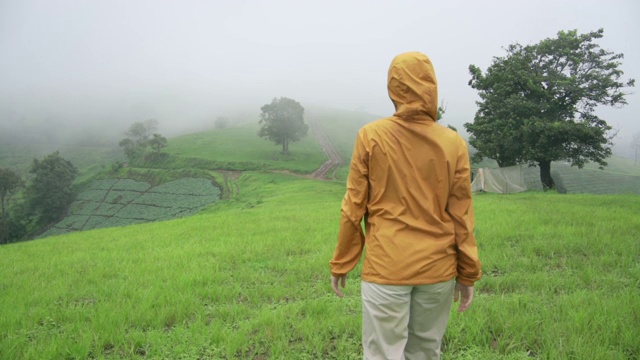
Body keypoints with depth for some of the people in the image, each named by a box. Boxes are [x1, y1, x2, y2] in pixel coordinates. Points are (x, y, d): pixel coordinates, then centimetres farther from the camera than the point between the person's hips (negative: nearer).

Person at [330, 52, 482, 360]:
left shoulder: (370, 136, -6)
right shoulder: (453, 143, -2)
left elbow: (353, 208, -4)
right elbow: (461, 216, 1)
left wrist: (340, 264, 7)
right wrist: (468, 273, 11)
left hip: (386, 268, -2)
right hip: (438, 269, 3)